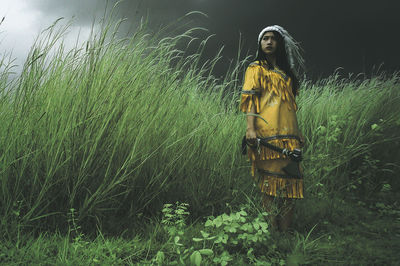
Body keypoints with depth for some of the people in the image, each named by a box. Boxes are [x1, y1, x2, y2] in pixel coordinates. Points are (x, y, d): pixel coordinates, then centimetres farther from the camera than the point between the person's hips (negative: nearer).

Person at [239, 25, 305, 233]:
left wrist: (298, 132, 21)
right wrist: (250, 127, -18)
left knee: (289, 178, 3)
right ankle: (271, 229, 0)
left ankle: (285, 229, 10)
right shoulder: (256, 68, 8)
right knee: (271, 176, -8)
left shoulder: (286, 72, 24)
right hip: (267, 133, -6)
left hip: (288, 133, 6)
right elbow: (250, 98, -5)